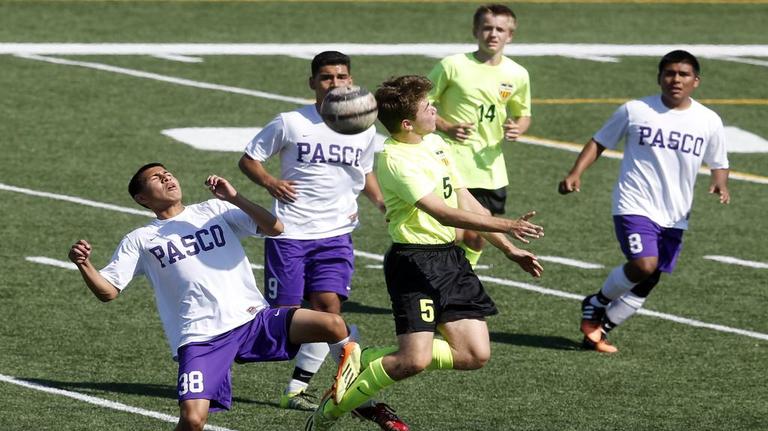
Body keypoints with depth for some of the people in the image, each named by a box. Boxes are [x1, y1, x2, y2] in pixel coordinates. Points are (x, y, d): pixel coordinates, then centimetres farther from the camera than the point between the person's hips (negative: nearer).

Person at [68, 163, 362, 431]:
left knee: (332, 325, -18)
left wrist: (234, 198, -6)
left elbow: (274, 229, 5)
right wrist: (83, 265, -13)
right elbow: (108, 291, 6)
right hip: (200, 339, -2)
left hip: (252, 319, 2)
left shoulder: (214, 210, 15)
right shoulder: (140, 241, 13)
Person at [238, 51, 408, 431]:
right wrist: (270, 183, -15)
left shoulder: (364, 130, 6)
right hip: (289, 231, -3)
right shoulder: (290, 123, -4)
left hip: (336, 233, 3)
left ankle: (297, 387, -3)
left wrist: (380, 201, 6)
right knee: (285, 311, -3)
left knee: (328, 307, -11)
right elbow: (249, 159, 4)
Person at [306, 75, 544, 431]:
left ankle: (373, 362, 15)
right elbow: (444, 213, -25)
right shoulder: (396, 160, -18)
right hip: (414, 260, -9)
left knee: (476, 355, 1)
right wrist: (506, 226, -26)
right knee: (416, 360, -17)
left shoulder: (435, 143, 11)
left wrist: (508, 249, 15)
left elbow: (466, 202, 17)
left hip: (450, 256, 9)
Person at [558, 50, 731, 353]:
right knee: (643, 265, -23)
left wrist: (721, 183, -8)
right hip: (634, 206, -4)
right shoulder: (635, 111, -2)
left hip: (674, 217, 4)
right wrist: (576, 173, -6)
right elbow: (599, 142, 7)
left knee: (647, 283, 6)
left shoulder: (709, 121, 3)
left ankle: (599, 328, 24)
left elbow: (718, 163, 15)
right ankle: (597, 303, 5)